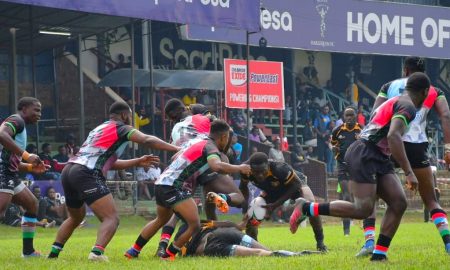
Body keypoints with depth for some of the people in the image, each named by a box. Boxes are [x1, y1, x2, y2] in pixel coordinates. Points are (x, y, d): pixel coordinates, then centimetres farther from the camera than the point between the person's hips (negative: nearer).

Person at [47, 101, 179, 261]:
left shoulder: (100, 129, 30)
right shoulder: (121, 128, 6)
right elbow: (147, 140, -8)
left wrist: (137, 162, 29)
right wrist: (176, 149, -7)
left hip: (68, 171, 9)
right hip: (87, 175, -9)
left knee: (76, 218, 31)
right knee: (111, 219, -9)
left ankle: (53, 253, 30)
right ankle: (97, 252, -30)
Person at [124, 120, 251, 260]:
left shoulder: (198, 143, 19)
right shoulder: (210, 147, -8)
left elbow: (175, 158, 31)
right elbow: (216, 166, -29)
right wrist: (239, 168, -16)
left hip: (161, 183, 10)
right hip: (174, 187, -10)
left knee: (161, 220, 33)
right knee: (194, 225, -10)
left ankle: (133, 251, 40)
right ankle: (168, 255, 0)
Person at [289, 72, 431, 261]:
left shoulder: (395, 102, 22)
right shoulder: (408, 106, -9)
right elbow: (393, 136, -24)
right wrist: (409, 173, -25)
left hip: (378, 159, 10)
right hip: (364, 155, -10)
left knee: (398, 203, -1)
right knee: (363, 210, -15)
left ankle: (379, 253, -1)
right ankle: (306, 208, -4)